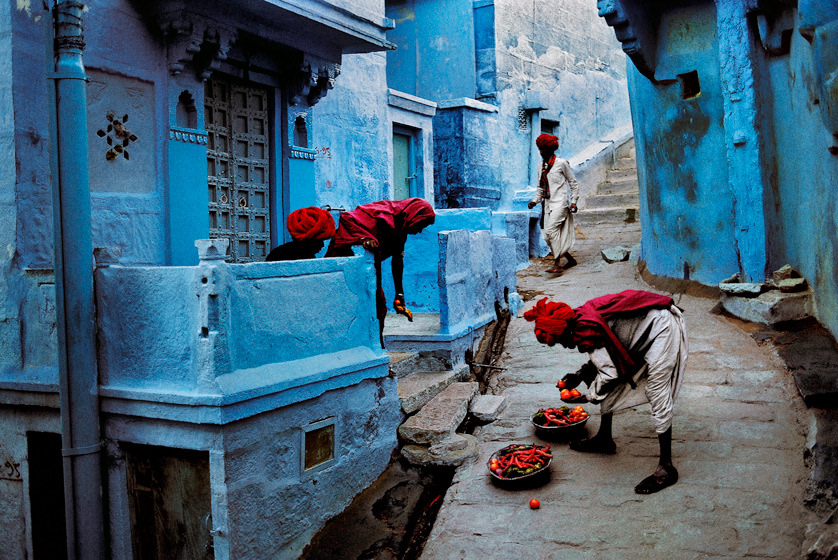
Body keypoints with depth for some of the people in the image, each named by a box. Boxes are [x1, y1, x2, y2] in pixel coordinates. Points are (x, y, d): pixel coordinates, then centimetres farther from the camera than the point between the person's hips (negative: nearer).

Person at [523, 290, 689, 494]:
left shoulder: (585, 331, -26)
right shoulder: (582, 318, 2)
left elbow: (609, 373, -23)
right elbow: (605, 357, 15)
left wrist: (586, 397, -10)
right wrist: (579, 375, 9)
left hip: (661, 327, -11)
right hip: (643, 324, 11)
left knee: (657, 393, -13)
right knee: (611, 389, 14)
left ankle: (666, 468, -9)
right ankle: (604, 439, 29)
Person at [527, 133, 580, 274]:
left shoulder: (561, 163, -2)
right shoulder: (542, 166, 16)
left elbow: (573, 183, 2)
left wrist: (573, 202, -4)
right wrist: (535, 200, 7)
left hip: (560, 203, -7)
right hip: (548, 204, 7)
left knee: (551, 230, -24)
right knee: (548, 237, 2)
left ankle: (557, 264, -21)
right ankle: (570, 259, 19)